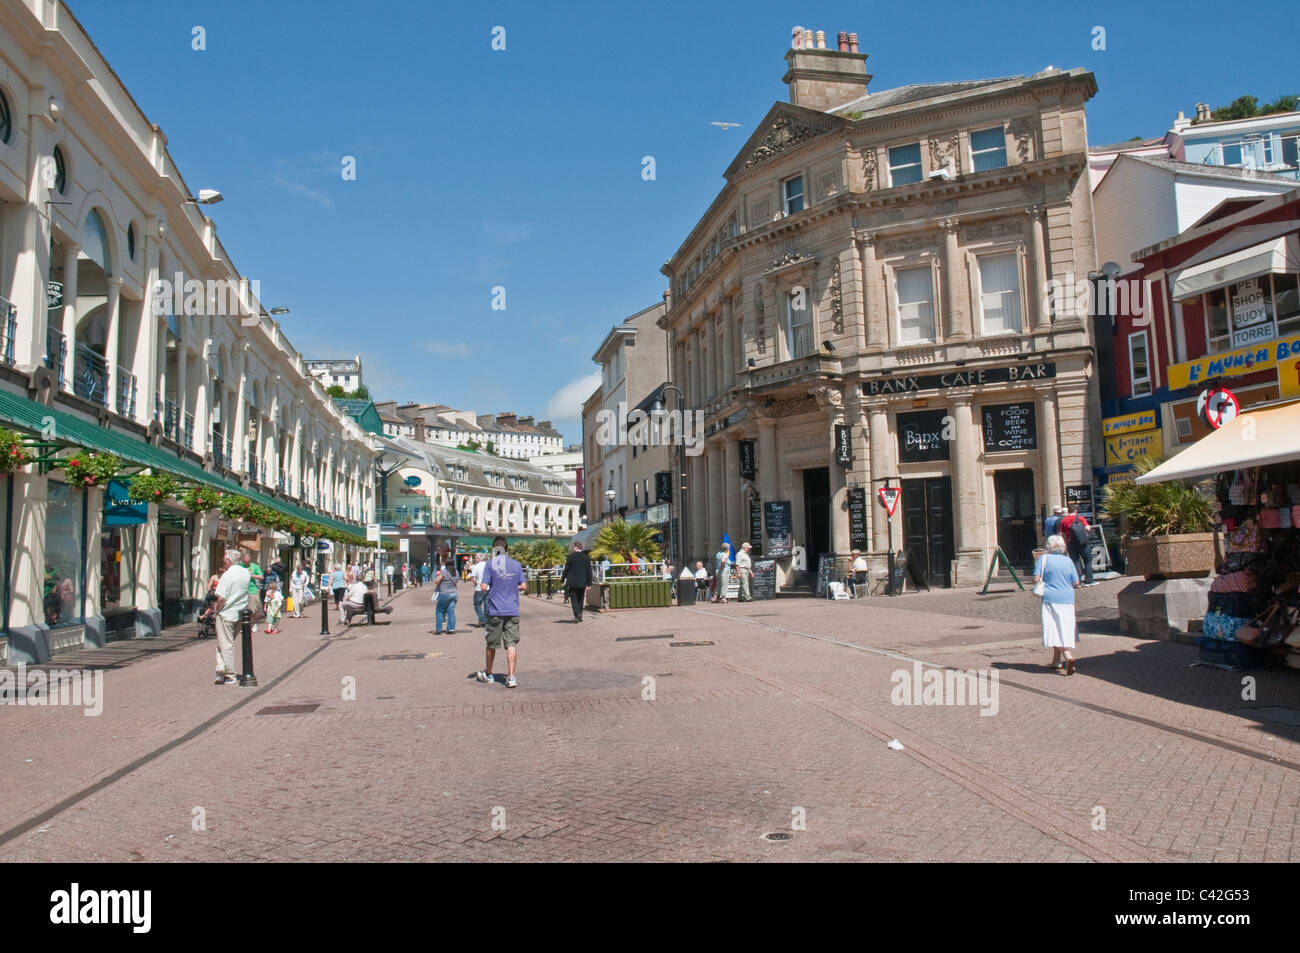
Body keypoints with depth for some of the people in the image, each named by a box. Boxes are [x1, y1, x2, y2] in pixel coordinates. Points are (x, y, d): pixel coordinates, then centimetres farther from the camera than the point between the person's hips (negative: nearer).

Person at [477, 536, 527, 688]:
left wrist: (491, 589, 12)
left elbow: (483, 587, -10)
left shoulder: (490, 564, -5)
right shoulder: (516, 565, 2)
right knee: (511, 644, 1)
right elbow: (523, 586, 5)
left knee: (491, 644, 13)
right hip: (512, 611, 1)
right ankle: (511, 677, -6)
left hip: (495, 610, -1)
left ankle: (488, 674, 28)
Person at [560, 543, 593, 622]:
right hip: (582, 583, 3)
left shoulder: (570, 557, -8)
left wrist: (562, 580, 5)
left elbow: (566, 570, -5)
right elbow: (589, 572, 3)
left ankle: (577, 615, -14)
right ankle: (579, 616, 15)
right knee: (580, 599, 13)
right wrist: (589, 583, 8)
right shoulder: (586, 558, 2)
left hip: (572, 582, -3)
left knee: (574, 599, 1)